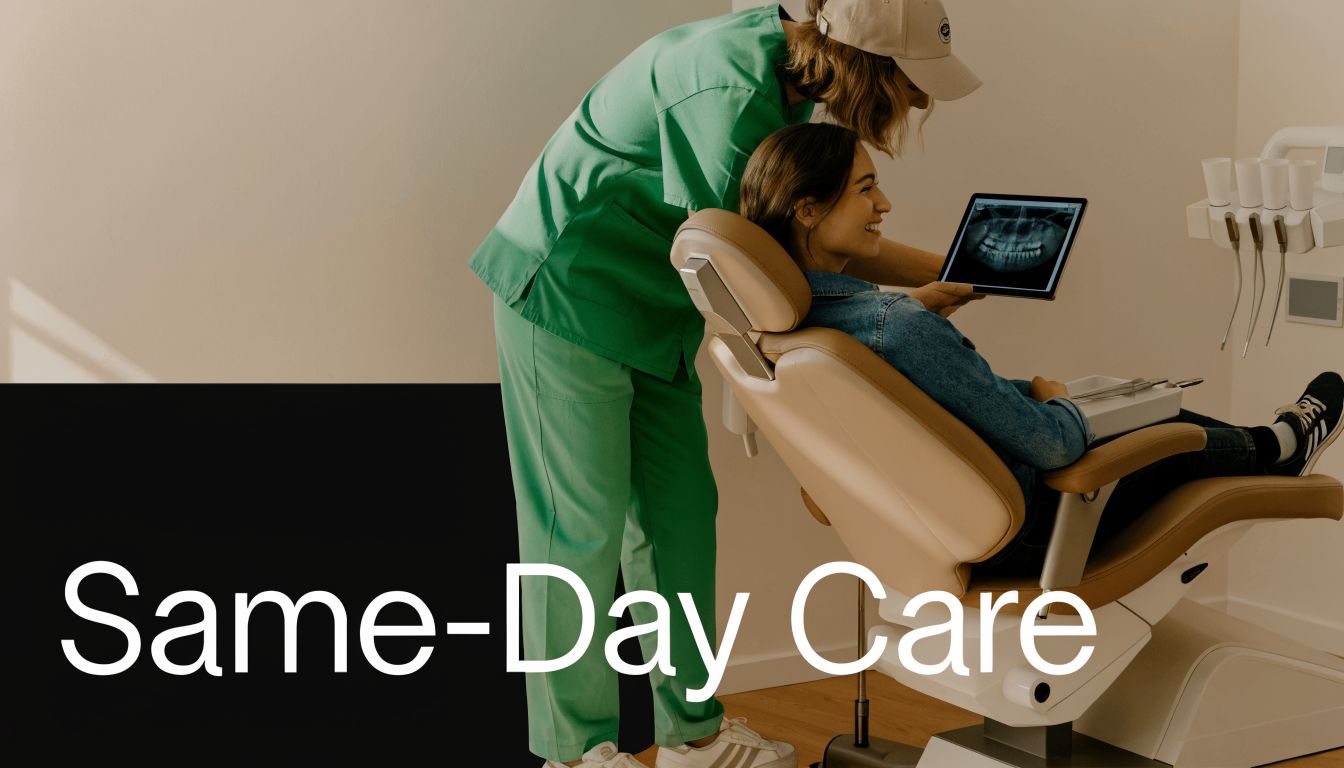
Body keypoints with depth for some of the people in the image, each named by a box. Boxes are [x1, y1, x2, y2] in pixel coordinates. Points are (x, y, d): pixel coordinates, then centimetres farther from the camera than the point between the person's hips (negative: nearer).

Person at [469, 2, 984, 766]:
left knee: (679, 514, 10)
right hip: (565, 295, -9)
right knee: (584, 523, -3)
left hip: (650, 309, 9)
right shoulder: (733, 87, -28)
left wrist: (940, 270, 7)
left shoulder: (786, 68, -1)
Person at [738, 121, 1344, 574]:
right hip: (1015, 538, -8)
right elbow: (1051, 444, -29)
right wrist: (1055, 400, -8)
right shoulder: (901, 330, -37)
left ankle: (1269, 449, 50)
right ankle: (1281, 447, 50)